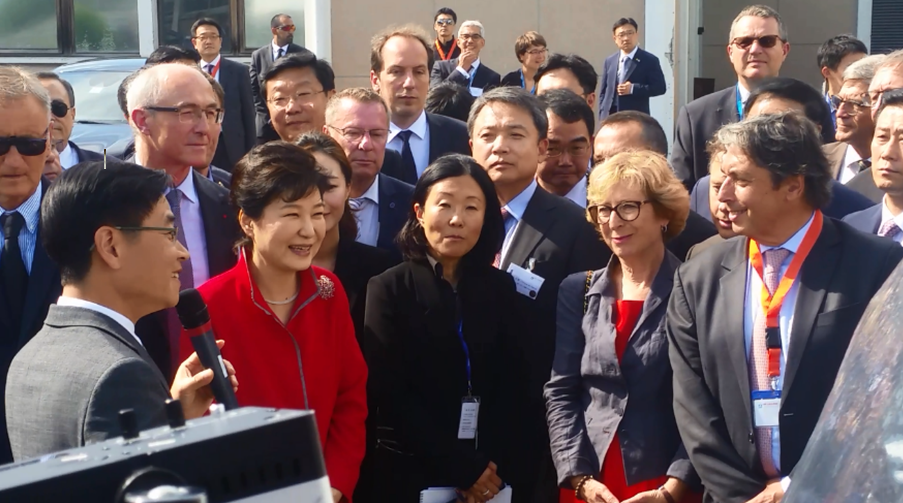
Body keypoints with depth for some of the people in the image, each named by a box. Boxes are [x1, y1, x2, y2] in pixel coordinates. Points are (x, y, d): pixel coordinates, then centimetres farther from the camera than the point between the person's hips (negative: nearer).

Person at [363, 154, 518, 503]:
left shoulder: (500, 288, 4)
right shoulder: (389, 288, -5)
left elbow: (508, 386, 2)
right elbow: (390, 394, -11)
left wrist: (492, 467, -10)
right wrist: (462, 468, -13)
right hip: (411, 473, -2)